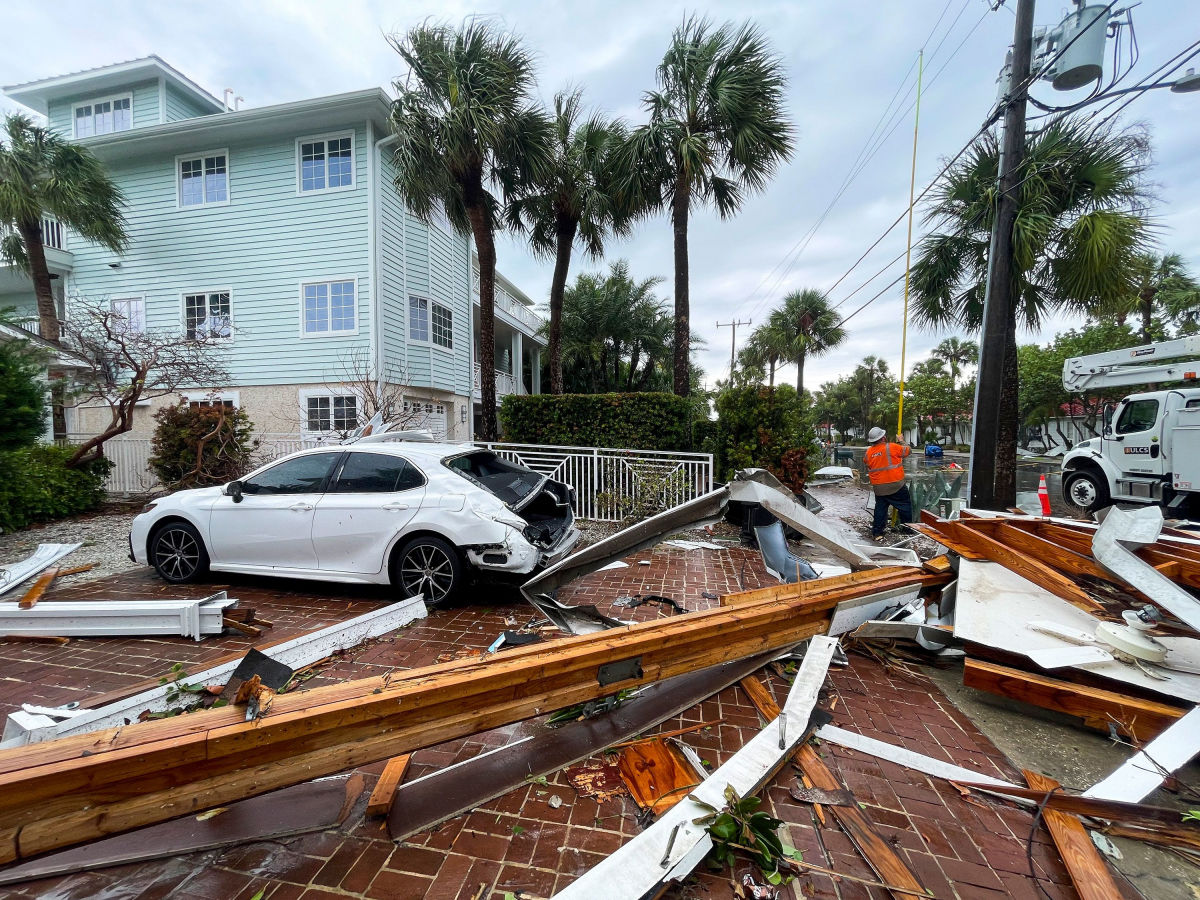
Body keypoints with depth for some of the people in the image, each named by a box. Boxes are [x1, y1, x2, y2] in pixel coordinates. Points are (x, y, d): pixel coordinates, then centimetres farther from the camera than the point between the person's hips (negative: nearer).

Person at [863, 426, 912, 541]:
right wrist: (901, 441, 18)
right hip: (896, 486, -5)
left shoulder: (868, 452, 1)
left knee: (880, 508, 14)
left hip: (878, 487, 5)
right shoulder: (892, 447, -14)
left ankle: (877, 532, 14)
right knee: (905, 505, 15)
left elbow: (865, 463, 17)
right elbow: (907, 450, 0)